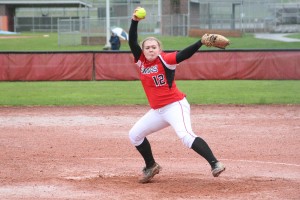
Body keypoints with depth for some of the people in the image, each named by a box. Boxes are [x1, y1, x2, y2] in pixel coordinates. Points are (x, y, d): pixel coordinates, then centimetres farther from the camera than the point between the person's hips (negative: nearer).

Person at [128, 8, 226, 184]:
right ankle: (151, 167, 30)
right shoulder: (141, 61, 6)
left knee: (186, 135, -29)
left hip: (175, 106, -8)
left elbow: (184, 54, -24)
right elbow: (132, 43, -3)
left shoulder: (164, 59, -11)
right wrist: (134, 22, -14)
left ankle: (215, 164, -35)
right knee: (135, 135, 15)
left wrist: (201, 42, -37)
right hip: (157, 111, 8)